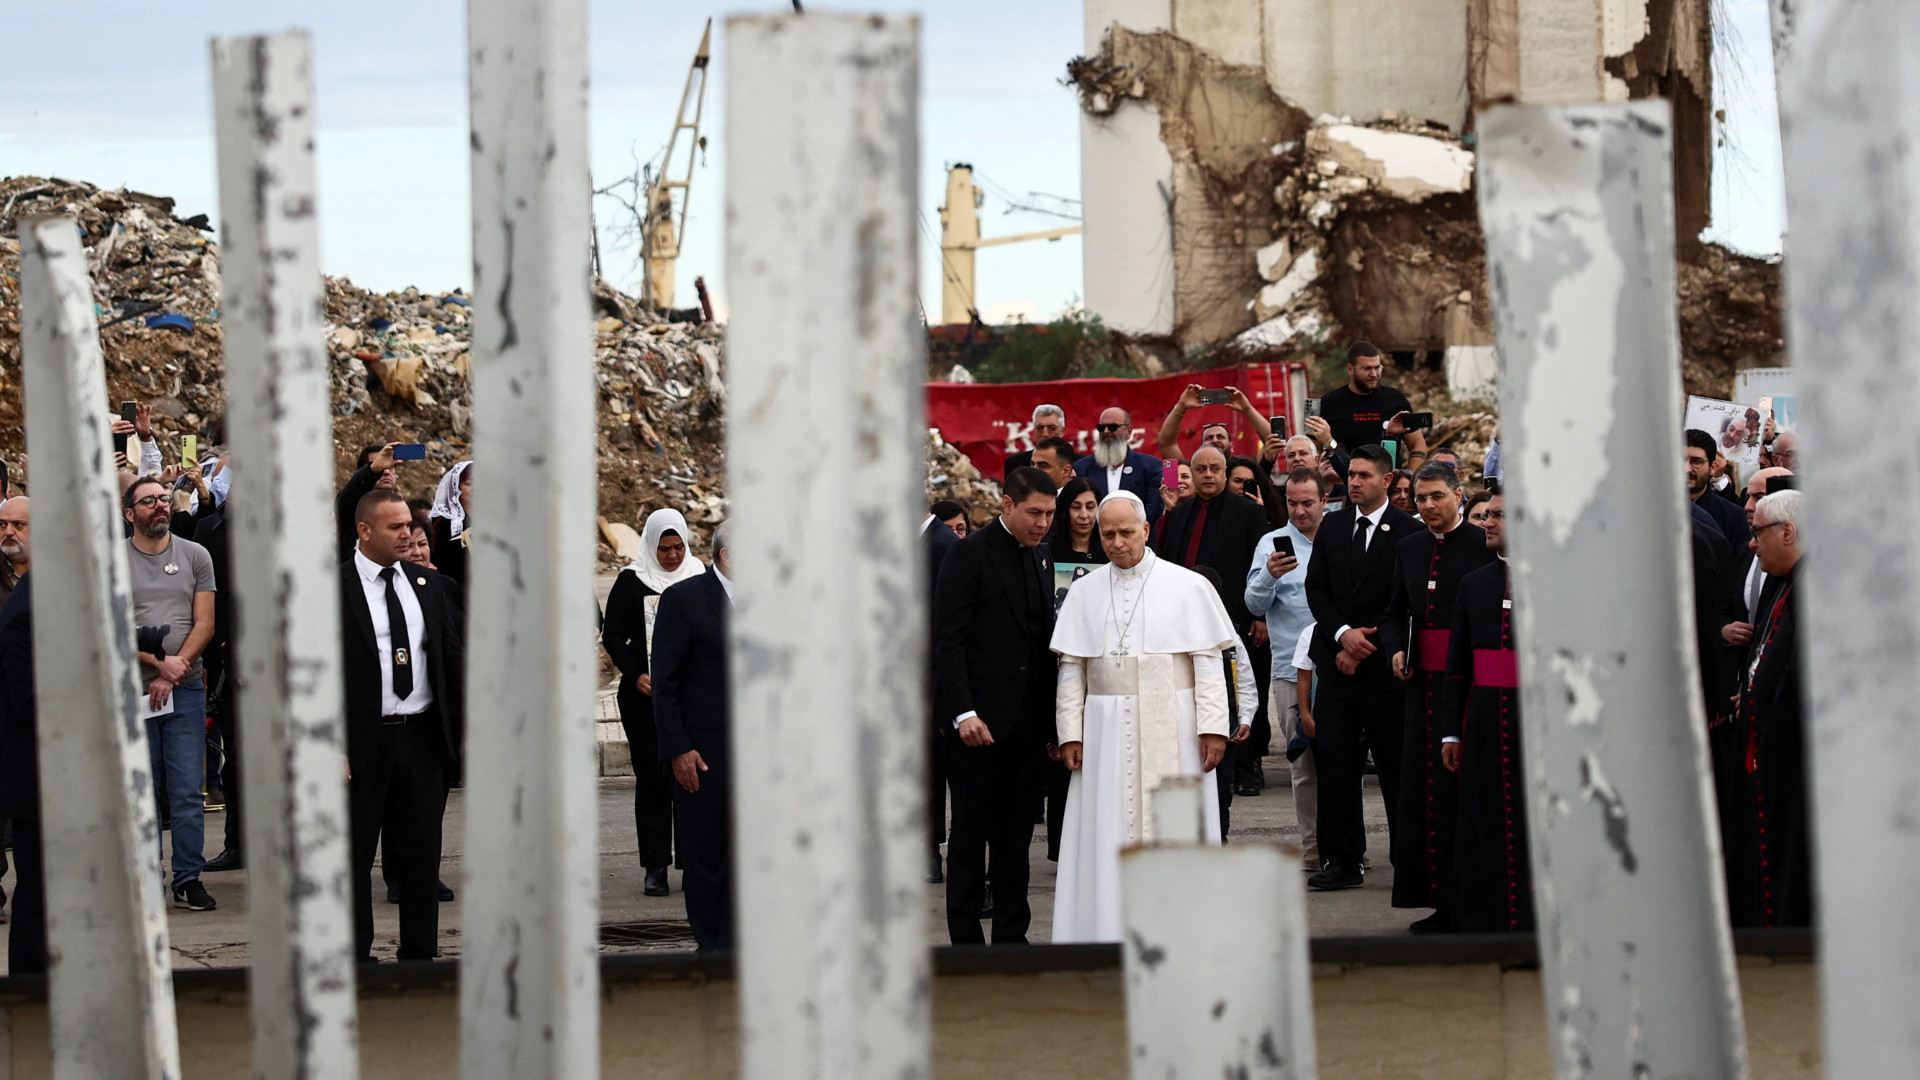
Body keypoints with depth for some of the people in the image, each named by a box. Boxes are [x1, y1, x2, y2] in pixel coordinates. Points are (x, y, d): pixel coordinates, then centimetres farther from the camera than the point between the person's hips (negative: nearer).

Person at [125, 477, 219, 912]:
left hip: (185, 689, 1)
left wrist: (173, 672, -7)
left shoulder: (194, 556, 8)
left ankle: (188, 879, 1)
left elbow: (204, 624, 3)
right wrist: (158, 662, -13)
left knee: (188, 791, -2)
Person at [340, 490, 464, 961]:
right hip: (364, 741, -4)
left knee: (422, 852, 9)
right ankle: (355, 957, 12)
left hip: (423, 738, 5)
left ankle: (420, 954, 17)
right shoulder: (334, 587, -6)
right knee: (355, 854, 4)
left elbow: (454, 654, 13)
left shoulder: (426, 583, 10)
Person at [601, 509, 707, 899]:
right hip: (645, 694, -1)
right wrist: (636, 676, -12)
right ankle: (655, 867, 2)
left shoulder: (700, 577, 7)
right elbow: (612, 636, 2)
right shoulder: (632, 581, 1)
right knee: (652, 776, -1)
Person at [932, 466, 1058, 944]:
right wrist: (963, 713, -20)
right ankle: (966, 941, 7)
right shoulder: (970, 555, -7)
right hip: (980, 718, -6)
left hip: (1027, 722, 6)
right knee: (970, 832, 1)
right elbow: (948, 641, -12)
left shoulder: (1041, 556, 14)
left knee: (1016, 834, 8)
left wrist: (1052, 717, 7)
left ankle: (1011, 937, 14)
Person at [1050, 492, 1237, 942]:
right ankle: (1112, 933, 2)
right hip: (1107, 731, 2)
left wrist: (1212, 726, -9)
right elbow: (1071, 667, 7)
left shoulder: (1187, 587, 1)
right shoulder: (1085, 592, 8)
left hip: (1172, 729, -2)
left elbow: (1208, 661, -2)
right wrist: (1070, 732, 0)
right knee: (1110, 833, -1)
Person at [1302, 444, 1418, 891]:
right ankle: (1342, 861, 8)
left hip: (1383, 666, -4)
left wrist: (1364, 645, -9)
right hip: (1337, 661, 4)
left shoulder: (1408, 531, -3)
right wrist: (1343, 633, -8)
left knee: (1395, 766, 0)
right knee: (1334, 762, 3)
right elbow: (1316, 587, 7)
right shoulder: (1332, 526, 12)